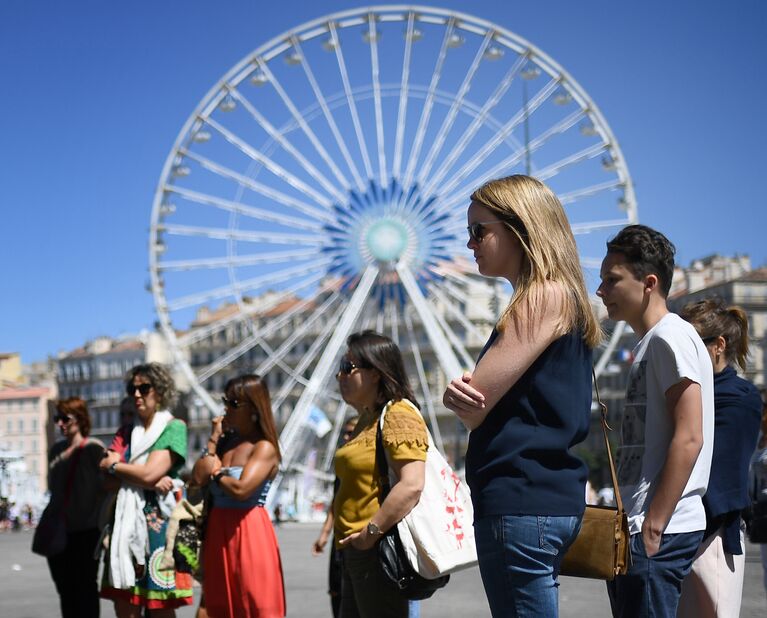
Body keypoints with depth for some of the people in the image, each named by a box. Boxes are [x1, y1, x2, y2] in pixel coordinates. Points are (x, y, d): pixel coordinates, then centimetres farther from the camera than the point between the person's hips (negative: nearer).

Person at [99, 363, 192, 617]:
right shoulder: (129, 432, 16)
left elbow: (149, 473, -13)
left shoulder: (174, 428, -2)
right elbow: (108, 478, 5)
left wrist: (114, 465, 3)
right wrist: (145, 479, -11)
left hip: (157, 519, -6)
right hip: (127, 520, 6)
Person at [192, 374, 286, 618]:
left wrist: (216, 474, -4)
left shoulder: (264, 448, -9)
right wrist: (214, 439, 2)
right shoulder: (226, 441, 12)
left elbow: (241, 489, -21)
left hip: (249, 533, -7)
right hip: (217, 532, 8)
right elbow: (198, 478, 0)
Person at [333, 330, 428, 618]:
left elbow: (412, 485, -23)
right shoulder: (367, 419, 19)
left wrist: (371, 533, -22)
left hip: (379, 550, -10)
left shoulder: (399, 414, -13)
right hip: (355, 552, 10)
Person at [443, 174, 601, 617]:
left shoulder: (544, 296, -12)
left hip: (521, 502, -10)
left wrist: (461, 390, 6)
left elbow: (472, 406, -17)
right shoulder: (563, 298, 18)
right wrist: (463, 393, -9)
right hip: (548, 496, 10)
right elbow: (475, 404, 14)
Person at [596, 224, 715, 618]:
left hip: (659, 531, -10)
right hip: (639, 526, 10)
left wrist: (653, 526, -20)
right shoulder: (650, 343, 19)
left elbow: (688, 438, -18)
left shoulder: (671, 337, -10)